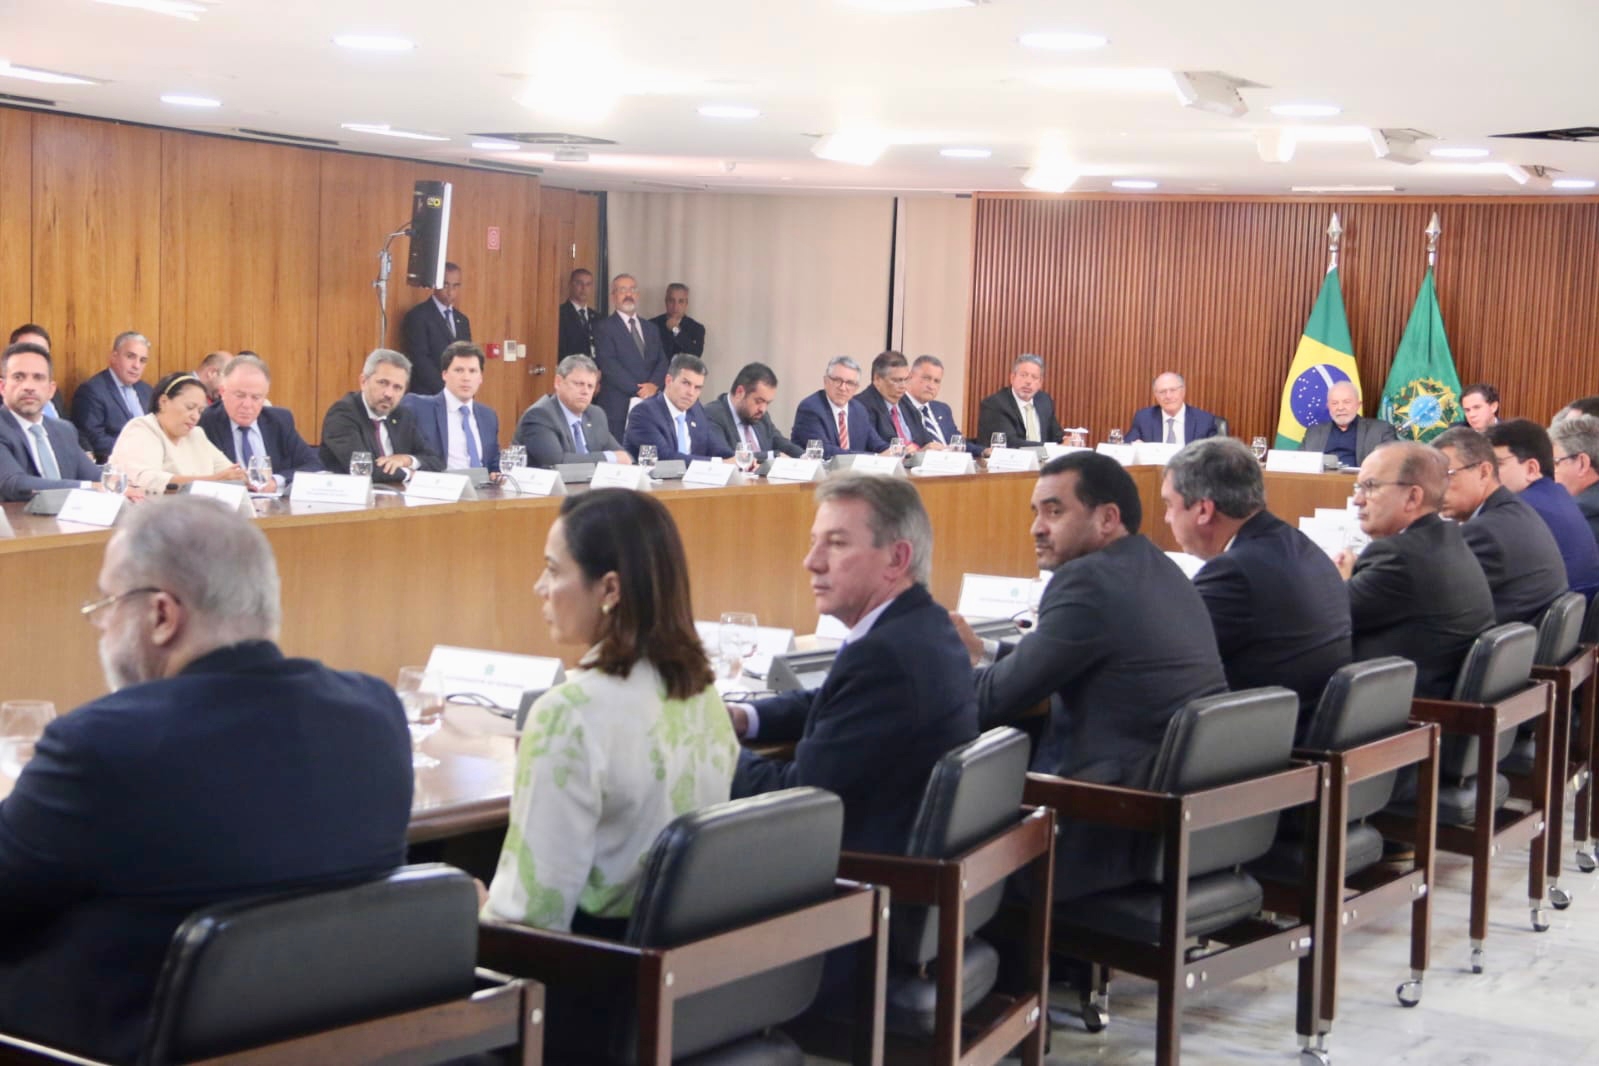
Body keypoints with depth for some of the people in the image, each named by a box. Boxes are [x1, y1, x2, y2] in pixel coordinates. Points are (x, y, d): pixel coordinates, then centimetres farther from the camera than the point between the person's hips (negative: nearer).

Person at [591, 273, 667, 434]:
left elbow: (662, 362, 11)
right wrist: (638, 390, -15)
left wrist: (654, 385, -10)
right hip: (617, 408, -4)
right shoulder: (604, 327, 2)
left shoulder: (651, 328, 20)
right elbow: (609, 365, -9)